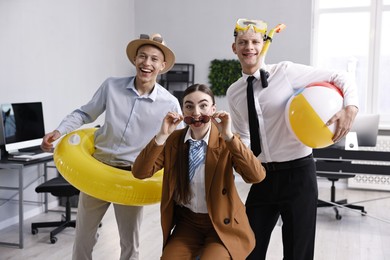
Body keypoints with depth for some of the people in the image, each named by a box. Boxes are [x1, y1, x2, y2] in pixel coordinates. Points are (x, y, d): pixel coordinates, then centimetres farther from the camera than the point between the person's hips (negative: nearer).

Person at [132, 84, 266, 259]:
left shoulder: (226, 141, -11)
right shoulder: (173, 140, -2)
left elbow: (257, 176, -25)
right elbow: (140, 172, -12)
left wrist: (229, 137, -31)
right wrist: (162, 136, -23)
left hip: (223, 224, -2)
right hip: (187, 223, 3)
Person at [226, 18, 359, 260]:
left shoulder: (286, 72, -7)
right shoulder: (233, 93, 7)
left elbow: (341, 79, -5)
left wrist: (350, 109, -22)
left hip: (298, 172, -4)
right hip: (263, 176, 4)